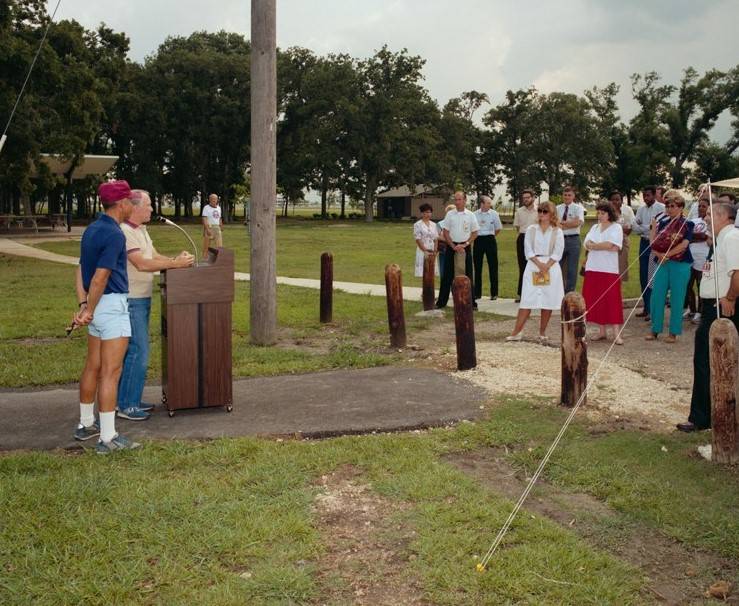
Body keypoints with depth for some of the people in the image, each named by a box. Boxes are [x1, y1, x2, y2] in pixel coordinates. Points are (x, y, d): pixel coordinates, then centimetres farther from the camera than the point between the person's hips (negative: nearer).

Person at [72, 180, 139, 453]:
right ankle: (108, 438, -2)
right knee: (110, 372, -6)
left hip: (97, 307, 10)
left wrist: (82, 305, 2)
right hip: (112, 306, -9)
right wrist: (89, 310, -11)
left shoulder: (92, 229, 11)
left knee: (92, 368, 18)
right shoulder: (114, 234, -18)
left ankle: (86, 424, 30)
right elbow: (100, 278, -21)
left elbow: (81, 270, 8)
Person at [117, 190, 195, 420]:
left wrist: (176, 260, -3)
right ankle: (126, 405, 0)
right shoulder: (124, 232, -17)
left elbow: (155, 257, 14)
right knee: (137, 352, -8)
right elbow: (142, 264, -22)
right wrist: (174, 264, -19)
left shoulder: (141, 230, 16)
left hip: (143, 299, 10)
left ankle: (130, 399, 23)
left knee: (135, 350, 14)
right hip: (131, 300, -10)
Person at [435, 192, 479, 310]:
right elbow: (445, 233, 1)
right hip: (451, 246, 0)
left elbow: (475, 233, 2)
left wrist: (464, 245, -9)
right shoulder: (450, 214, 1)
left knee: (468, 275, 4)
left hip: (465, 247, 0)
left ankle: (470, 302, 11)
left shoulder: (470, 215, 1)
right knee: (447, 275, 3)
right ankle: (441, 301, 8)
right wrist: (454, 246, -8)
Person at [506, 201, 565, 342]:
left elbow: (557, 253, -3)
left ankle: (542, 333, 12)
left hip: (551, 268, 0)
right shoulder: (531, 230, 6)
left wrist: (546, 266, -14)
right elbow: (528, 251, 0)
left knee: (548, 301, 1)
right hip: (533, 266, 0)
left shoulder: (557, 232, 3)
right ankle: (517, 332, -2)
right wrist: (539, 264, -13)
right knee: (527, 300, -3)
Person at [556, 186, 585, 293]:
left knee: (572, 269, 3)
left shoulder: (578, 208, 1)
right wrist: (569, 223, -13)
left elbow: (578, 222, -15)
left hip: (573, 240, -2)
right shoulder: (558, 208, 9)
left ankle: (569, 293, 11)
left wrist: (562, 222, -11)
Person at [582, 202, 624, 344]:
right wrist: (604, 246, -11)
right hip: (593, 268, 5)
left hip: (609, 269, -5)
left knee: (612, 301, -6)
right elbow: (587, 244, 1)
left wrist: (594, 245, -3)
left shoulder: (616, 227, -1)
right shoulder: (595, 227, 15)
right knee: (596, 301, 5)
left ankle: (617, 333, -4)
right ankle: (602, 331, 14)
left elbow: (611, 245, -15)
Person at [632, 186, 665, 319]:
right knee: (643, 277, 9)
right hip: (644, 243, 6)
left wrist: (643, 227, -11)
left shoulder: (662, 208, -7)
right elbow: (635, 227, 1)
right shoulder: (641, 209, 10)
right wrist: (649, 227, -13)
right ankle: (646, 307, 19)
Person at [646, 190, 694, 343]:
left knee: (677, 299, 1)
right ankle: (655, 330, 14)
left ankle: (674, 332, 11)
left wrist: (666, 255, -14)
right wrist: (654, 227, -10)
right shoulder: (663, 223, 10)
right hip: (662, 264, 4)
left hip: (680, 265, -4)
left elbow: (684, 245, -13)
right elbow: (653, 243, 4)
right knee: (656, 297, 2)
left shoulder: (687, 224, -2)